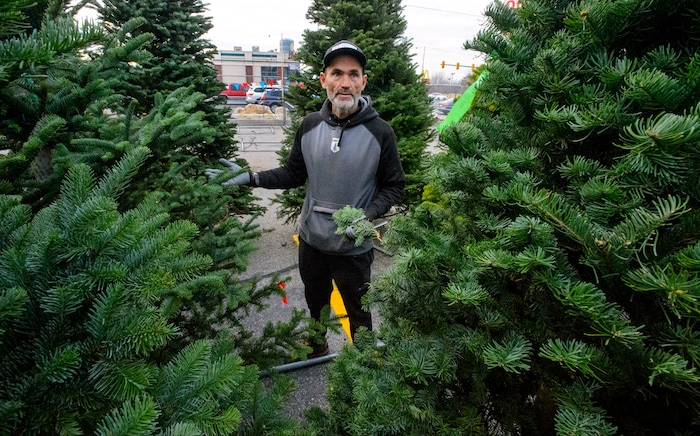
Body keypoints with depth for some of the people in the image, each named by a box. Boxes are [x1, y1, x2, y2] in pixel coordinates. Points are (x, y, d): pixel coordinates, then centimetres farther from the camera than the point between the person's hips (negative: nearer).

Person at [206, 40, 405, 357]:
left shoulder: (380, 132, -14)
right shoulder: (310, 125, -4)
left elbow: (393, 186, -8)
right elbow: (294, 174, 5)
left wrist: (366, 217, -23)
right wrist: (251, 178, -7)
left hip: (354, 246, -4)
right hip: (311, 237, 4)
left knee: (358, 310, 17)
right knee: (315, 301, 27)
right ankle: (317, 346, 57)